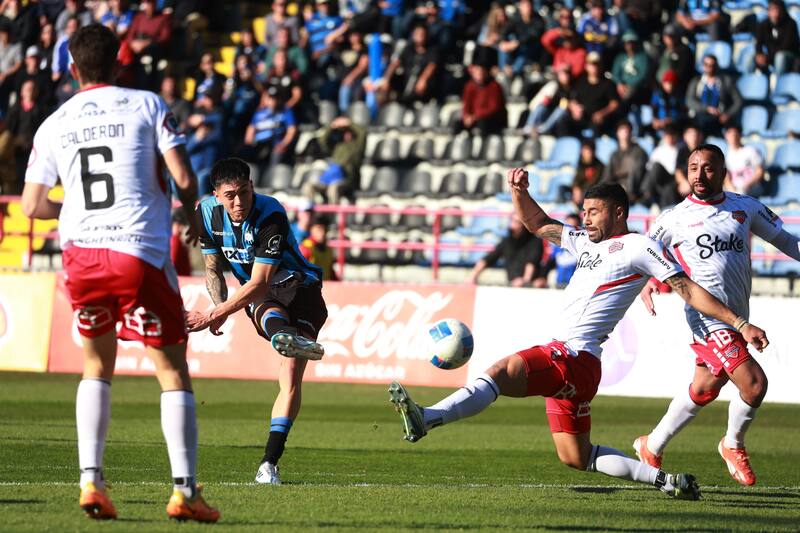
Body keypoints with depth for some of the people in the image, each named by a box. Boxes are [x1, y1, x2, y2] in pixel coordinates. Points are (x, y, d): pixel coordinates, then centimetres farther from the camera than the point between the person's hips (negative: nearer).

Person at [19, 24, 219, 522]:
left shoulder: (53, 125, 11)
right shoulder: (148, 106, 2)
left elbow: (32, 205, 11)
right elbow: (184, 178, -6)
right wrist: (189, 211, 15)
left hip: (80, 254, 3)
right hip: (140, 252, -3)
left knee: (97, 368, 21)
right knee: (173, 372, 4)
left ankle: (91, 480, 8)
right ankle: (185, 489, -6)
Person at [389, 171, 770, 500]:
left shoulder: (638, 247, 0)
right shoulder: (586, 242, 24)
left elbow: (688, 289, -2)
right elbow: (538, 224, 30)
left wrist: (739, 323, -7)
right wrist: (518, 191, 10)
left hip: (578, 356, -10)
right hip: (563, 358, 10)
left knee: (500, 372, -29)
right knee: (576, 458, 12)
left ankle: (425, 419, -45)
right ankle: (665, 480, 13)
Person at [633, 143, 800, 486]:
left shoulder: (746, 208, 8)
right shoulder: (675, 219, 0)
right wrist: (645, 286, -7)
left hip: (737, 318, 5)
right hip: (707, 317, -5)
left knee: (705, 388, 14)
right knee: (753, 381, -18)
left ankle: (652, 447, 32)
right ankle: (733, 445, 8)